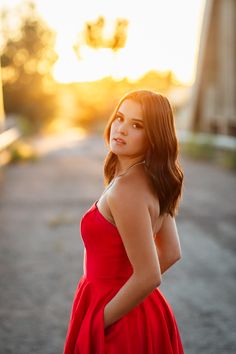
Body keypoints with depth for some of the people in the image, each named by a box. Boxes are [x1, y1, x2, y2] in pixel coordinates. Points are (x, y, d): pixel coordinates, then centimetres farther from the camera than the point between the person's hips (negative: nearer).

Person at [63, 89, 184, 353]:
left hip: (116, 323, -8)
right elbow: (171, 252, 9)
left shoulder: (126, 189, -26)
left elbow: (149, 276, -27)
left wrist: (100, 322, -15)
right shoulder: (154, 182, 0)